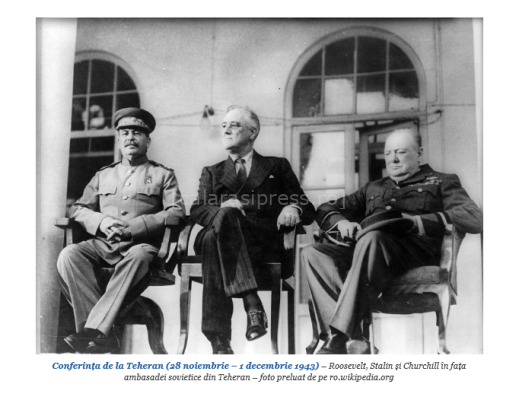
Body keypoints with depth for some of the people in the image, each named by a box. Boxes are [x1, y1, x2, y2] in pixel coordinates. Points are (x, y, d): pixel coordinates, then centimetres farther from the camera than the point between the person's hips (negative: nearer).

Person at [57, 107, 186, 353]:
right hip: (103, 244, 3)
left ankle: (95, 329, -41)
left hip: (143, 245, -3)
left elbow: (177, 213, 1)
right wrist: (100, 221, -4)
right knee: (68, 255, -29)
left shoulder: (163, 175, 15)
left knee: (138, 257, -40)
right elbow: (78, 209, 20)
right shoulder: (103, 175, 26)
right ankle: (102, 334, -34)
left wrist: (134, 226, -12)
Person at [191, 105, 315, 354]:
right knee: (224, 215, -37)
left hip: (263, 238, -1)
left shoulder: (277, 167, 26)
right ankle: (252, 304, -45)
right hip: (221, 230, 2)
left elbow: (308, 211, 18)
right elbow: (197, 210, 11)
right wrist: (222, 208, -13)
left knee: (215, 240, -36)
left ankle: (220, 341, -44)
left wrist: (294, 209, -9)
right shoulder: (212, 173, 30)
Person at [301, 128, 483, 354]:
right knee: (312, 253, -23)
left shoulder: (441, 183, 22)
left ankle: (338, 337, -40)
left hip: (415, 249, -5)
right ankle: (352, 340, -38)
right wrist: (341, 222, 7)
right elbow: (325, 210, 32)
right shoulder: (373, 188, 34)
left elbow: (474, 219, 3)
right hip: (370, 250, 5)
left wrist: (415, 221, -8)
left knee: (371, 238, -38)